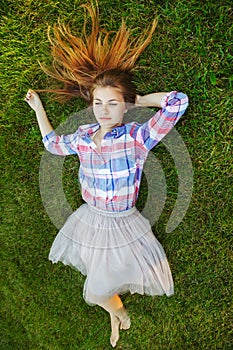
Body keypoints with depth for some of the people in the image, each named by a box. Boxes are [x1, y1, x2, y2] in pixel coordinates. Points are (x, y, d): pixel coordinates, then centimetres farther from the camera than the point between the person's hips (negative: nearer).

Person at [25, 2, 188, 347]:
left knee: (99, 293, 11)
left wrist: (138, 99, -18)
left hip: (122, 226, -5)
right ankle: (116, 314, 57)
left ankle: (116, 308, 48)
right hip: (90, 221, 5)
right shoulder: (83, 136, -6)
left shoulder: (137, 137, -22)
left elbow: (178, 102, -31)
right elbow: (53, 144, 16)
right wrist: (38, 108, 16)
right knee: (99, 286, 24)